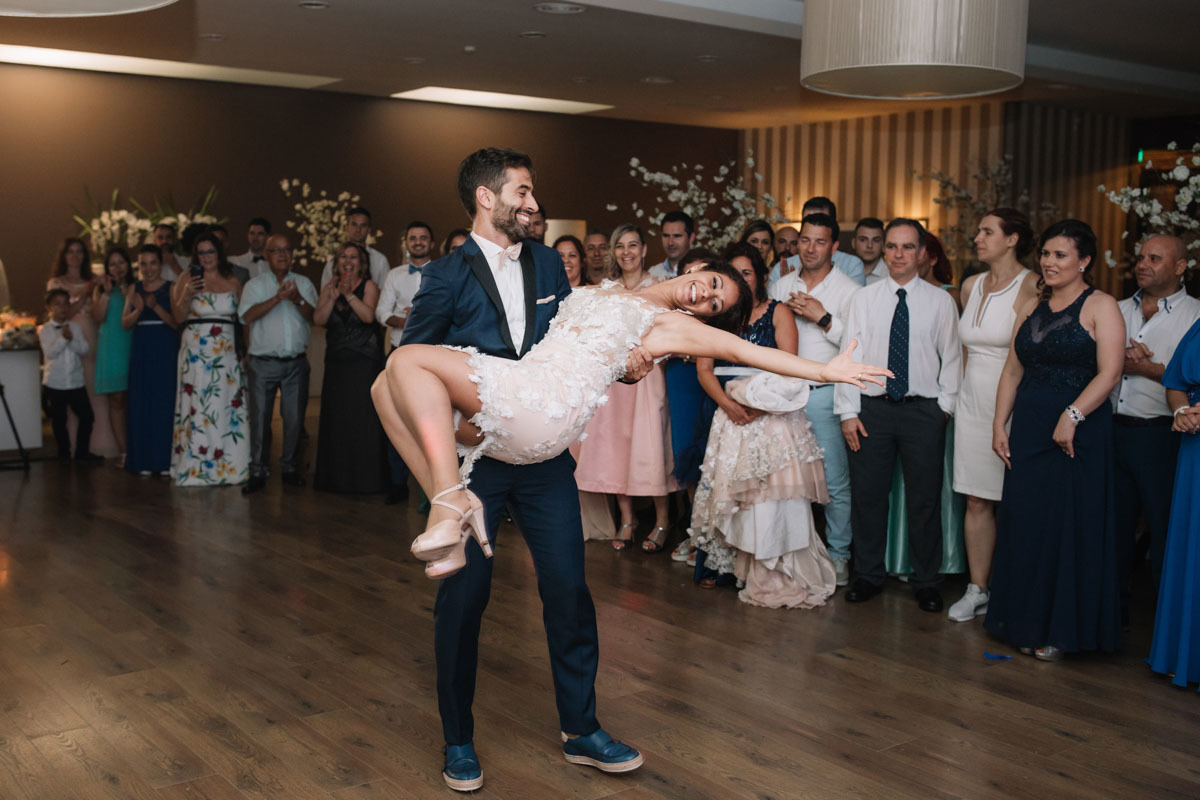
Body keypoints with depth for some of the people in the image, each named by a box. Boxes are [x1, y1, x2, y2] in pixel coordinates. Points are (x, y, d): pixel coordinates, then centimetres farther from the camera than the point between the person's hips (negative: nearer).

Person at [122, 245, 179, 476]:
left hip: (166, 351, -4)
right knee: (141, 405, 4)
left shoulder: (171, 289, -1)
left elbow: (178, 322, -9)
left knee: (165, 403, -3)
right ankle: (143, 460, 10)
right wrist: (138, 310, -13)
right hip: (141, 351, 4)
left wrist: (156, 307, -20)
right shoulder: (134, 290, 10)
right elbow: (125, 323, 5)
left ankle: (165, 460, 5)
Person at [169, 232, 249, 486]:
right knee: (198, 407, -4)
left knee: (227, 406, 1)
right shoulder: (187, 280, 5)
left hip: (227, 352, 2)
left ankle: (227, 467, 7)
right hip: (197, 352, -2)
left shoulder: (233, 282, 11)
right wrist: (187, 295, -16)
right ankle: (196, 469, -1)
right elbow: (178, 317, 0)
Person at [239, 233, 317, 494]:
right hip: (263, 362, -1)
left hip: (296, 363, 2)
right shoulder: (255, 284, 6)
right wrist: (277, 298, -19)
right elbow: (248, 315, -10)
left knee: (294, 417, 3)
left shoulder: (304, 284, 11)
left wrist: (298, 300, -18)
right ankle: (257, 471, 8)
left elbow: (314, 318, 0)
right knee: (260, 417, -1)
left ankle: (289, 467, 17)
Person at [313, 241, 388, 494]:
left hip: (364, 362, -4)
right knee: (335, 418, 6)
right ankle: (336, 477, 16)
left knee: (363, 417, -6)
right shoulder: (329, 287, 12)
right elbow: (319, 319, 0)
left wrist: (349, 294, -16)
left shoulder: (369, 286, 0)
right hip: (336, 362, 5)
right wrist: (334, 296, -11)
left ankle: (365, 477, 1)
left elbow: (368, 315, -16)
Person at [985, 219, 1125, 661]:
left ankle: (1061, 630, 12)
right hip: (1028, 430, 6)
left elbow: (1109, 373, -14)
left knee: (1069, 525, 0)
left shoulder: (1100, 307, -5)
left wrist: (1071, 416, -22)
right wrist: (999, 425, 6)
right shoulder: (1031, 308, 13)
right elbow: (1013, 371, 13)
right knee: (1024, 522, 8)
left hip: (1078, 431, -5)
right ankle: (1026, 623, 20)